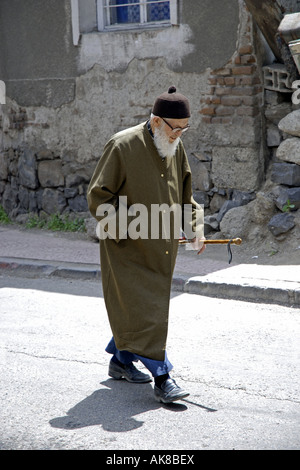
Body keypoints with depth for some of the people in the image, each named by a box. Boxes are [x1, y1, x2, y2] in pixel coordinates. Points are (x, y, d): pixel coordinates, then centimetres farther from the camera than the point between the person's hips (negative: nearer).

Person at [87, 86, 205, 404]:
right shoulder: (122, 146, -16)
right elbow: (97, 197, -14)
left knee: (134, 307, 17)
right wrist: (127, 227, -22)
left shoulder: (175, 148, 5)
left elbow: (184, 194, 17)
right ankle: (161, 379, -6)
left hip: (160, 251, 7)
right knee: (144, 312, -8)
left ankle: (120, 361, 33)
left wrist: (195, 227, 3)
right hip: (127, 250, -7)